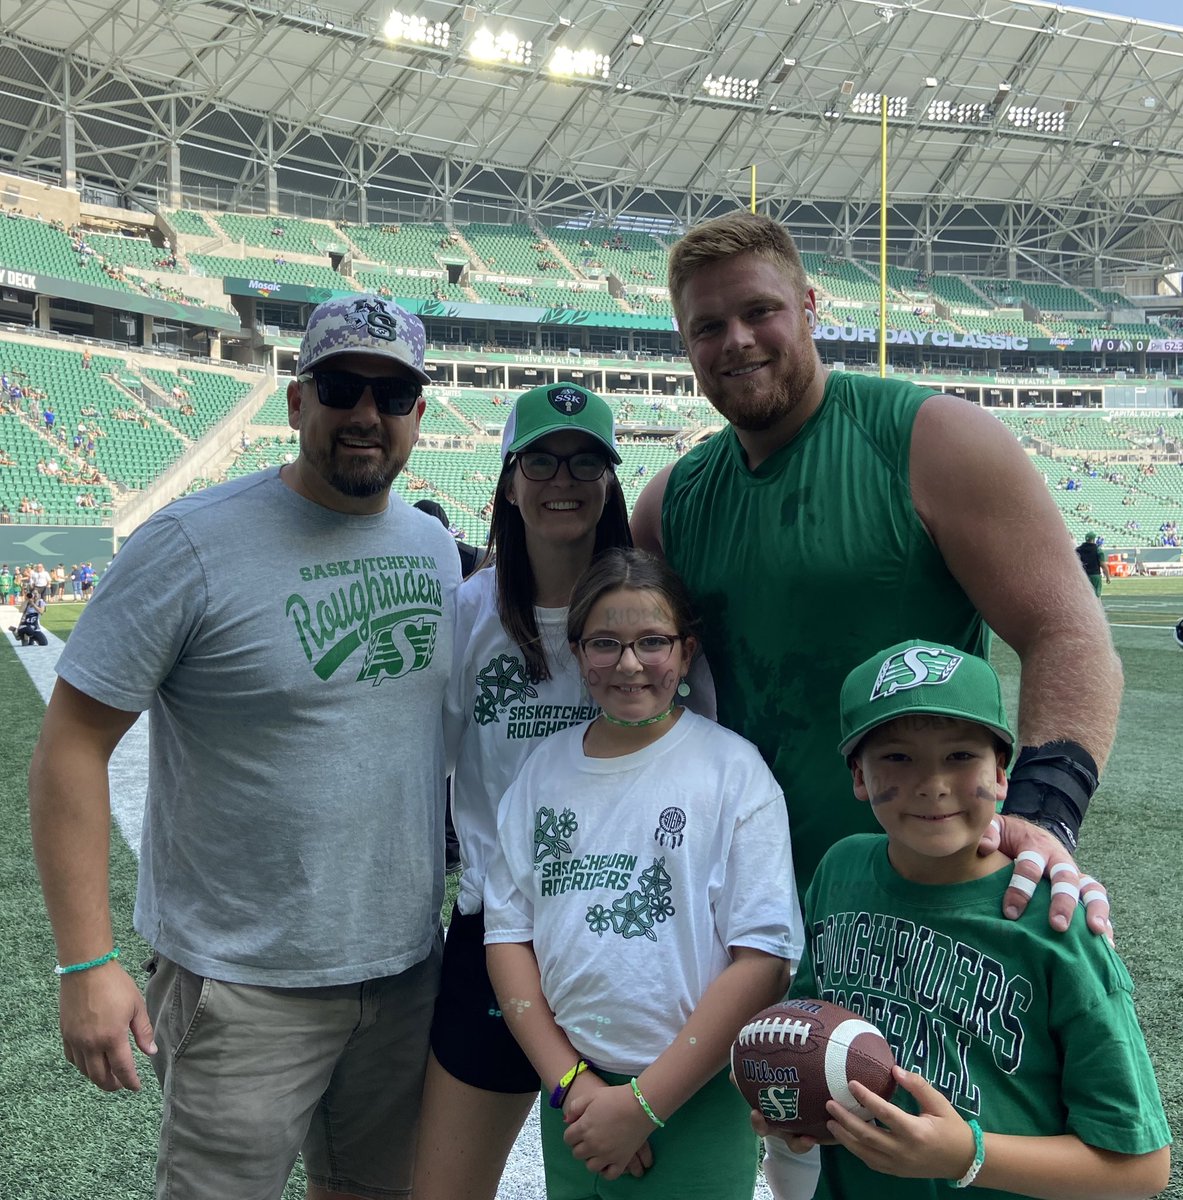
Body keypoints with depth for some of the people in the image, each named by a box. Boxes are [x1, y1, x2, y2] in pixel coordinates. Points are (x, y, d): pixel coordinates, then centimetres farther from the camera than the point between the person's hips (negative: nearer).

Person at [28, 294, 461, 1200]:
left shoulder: (435, 546, 4)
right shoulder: (195, 543, -15)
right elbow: (72, 745, -14)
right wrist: (86, 963, -17)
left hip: (409, 969, 6)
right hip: (247, 988, -5)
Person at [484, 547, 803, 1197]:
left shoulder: (733, 767, -10)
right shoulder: (545, 767, 2)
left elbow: (763, 958, -14)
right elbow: (507, 931, 2)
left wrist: (643, 1102, -14)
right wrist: (570, 1081, -8)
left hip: (694, 1101, -3)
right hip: (569, 1096, 3)